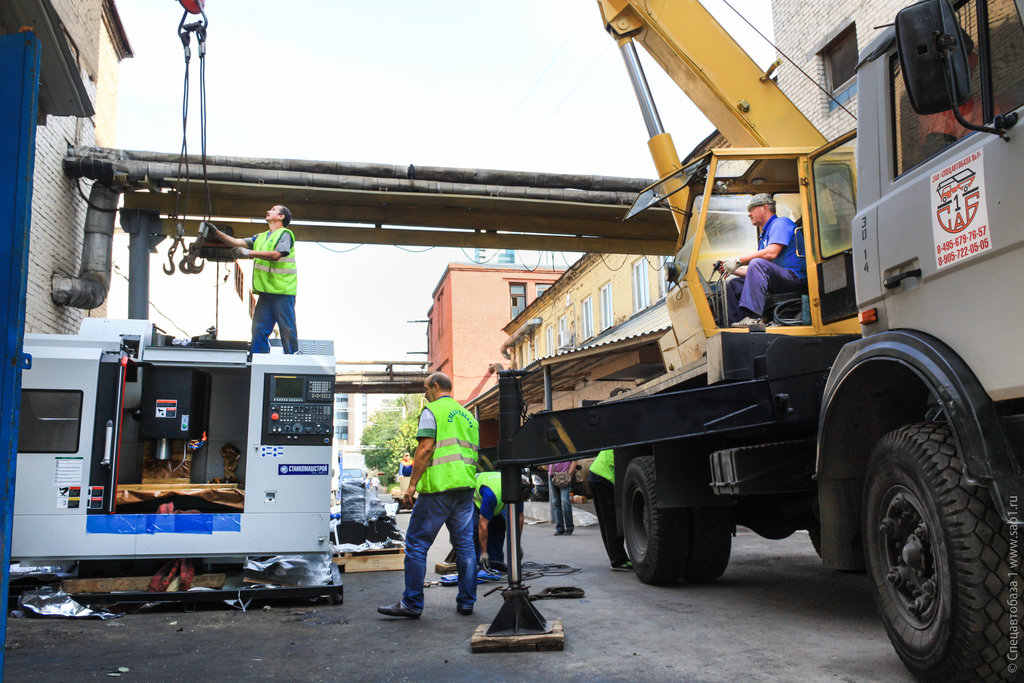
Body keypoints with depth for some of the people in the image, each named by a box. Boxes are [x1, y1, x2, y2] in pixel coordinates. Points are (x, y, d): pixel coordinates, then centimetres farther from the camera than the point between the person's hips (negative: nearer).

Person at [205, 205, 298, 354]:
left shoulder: (285, 234, 0)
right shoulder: (261, 237, 25)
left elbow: (276, 255, -16)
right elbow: (237, 243, 19)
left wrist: (249, 253, -19)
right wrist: (216, 234, 9)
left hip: (283, 292, -7)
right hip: (266, 291, 7)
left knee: (287, 331, -5)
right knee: (259, 330, 2)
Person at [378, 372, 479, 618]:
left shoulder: (432, 411, -2)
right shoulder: (467, 415, 20)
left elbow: (425, 448, -13)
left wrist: (412, 484, -12)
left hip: (438, 487, -7)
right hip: (465, 487, 7)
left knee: (416, 544, -1)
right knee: (465, 545, 10)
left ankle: (412, 604, 1)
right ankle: (466, 602, 14)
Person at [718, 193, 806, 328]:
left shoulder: (780, 223, -2)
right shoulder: (764, 234, 27)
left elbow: (771, 253, -20)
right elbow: (755, 272, 23)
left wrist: (738, 261, -15)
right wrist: (732, 269, 11)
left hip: (794, 277, -9)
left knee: (757, 264, -33)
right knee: (733, 285, 3)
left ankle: (753, 317, -42)